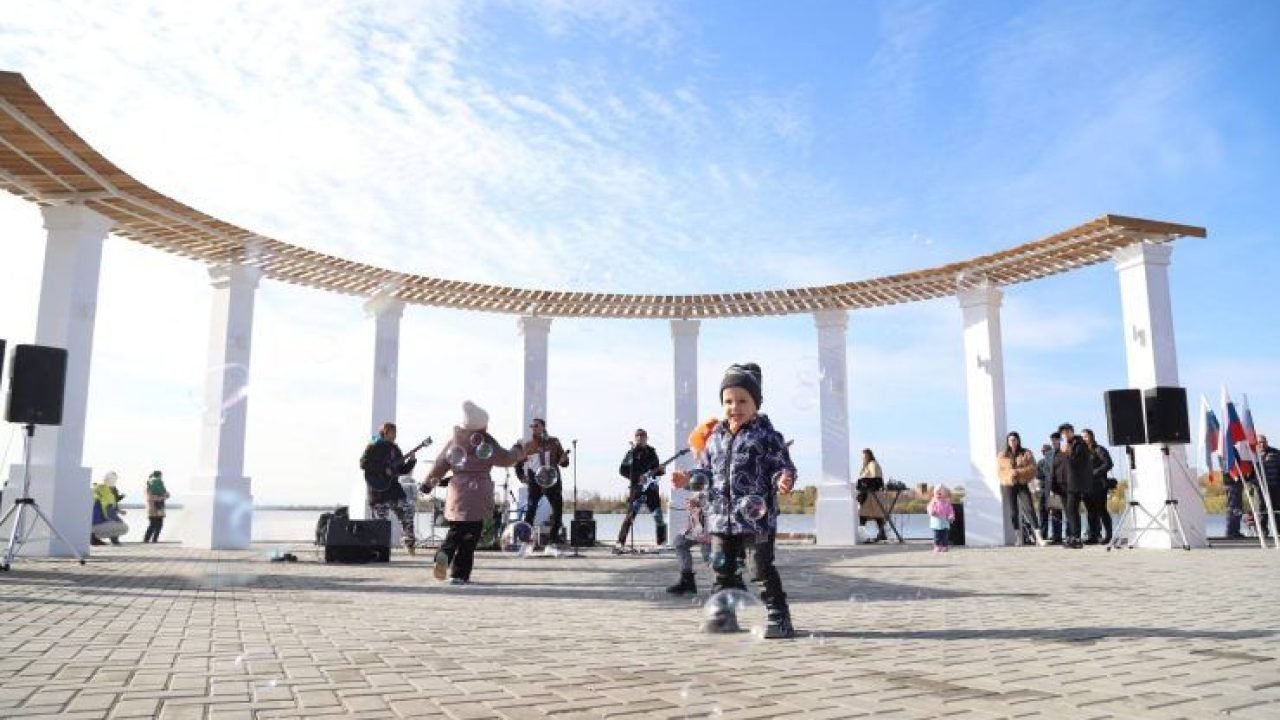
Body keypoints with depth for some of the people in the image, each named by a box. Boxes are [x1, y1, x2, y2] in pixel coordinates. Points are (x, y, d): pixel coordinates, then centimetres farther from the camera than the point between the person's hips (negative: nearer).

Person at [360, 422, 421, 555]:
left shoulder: (394, 449, 14)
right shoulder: (373, 447, -4)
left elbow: (401, 470, 14)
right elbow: (363, 464, -15)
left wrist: (411, 461, -4)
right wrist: (383, 470, -18)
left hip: (392, 486, 5)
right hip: (377, 488, -5)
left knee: (408, 509, -8)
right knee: (381, 520, -2)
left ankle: (410, 541, 0)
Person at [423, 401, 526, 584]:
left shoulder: (454, 441, 5)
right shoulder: (486, 442, -4)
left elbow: (439, 464, 9)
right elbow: (505, 459, 4)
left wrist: (428, 482, 22)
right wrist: (518, 451, 24)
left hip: (457, 492, 4)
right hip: (478, 492, -3)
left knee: (456, 530, 18)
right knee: (471, 534, 4)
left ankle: (443, 555, -11)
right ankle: (459, 574, 3)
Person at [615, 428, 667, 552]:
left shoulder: (651, 452, 13)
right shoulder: (632, 453, -1)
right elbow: (622, 470, -4)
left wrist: (659, 470, -5)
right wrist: (636, 478, -14)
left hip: (651, 487, 5)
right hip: (636, 488, -5)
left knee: (659, 516, 4)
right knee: (630, 515, -12)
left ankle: (662, 543, 15)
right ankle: (620, 544, -10)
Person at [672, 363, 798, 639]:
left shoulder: (766, 435, -6)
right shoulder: (715, 437, 11)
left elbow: (783, 466, -6)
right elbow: (706, 470, 18)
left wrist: (784, 481, -27)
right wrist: (688, 478, 1)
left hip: (756, 515, -6)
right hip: (721, 516, 6)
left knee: (763, 567, -1)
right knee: (722, 567, 14)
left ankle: (779, 618, 10)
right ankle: (723, 615, 28)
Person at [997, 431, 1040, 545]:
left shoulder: (1026, 453, 7)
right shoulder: (1001, 456, 10)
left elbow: (1032, 468, -3)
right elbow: (1000, 471, 3)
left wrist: (1018, 472, -15)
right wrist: (1011, 474, -16)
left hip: (1022, 485, -1)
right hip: (1008, 486, 1)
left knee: (1029, 509, -16)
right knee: (1013, 513, 0)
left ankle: (1037, 536, -19)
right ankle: (1019, 537, 9)